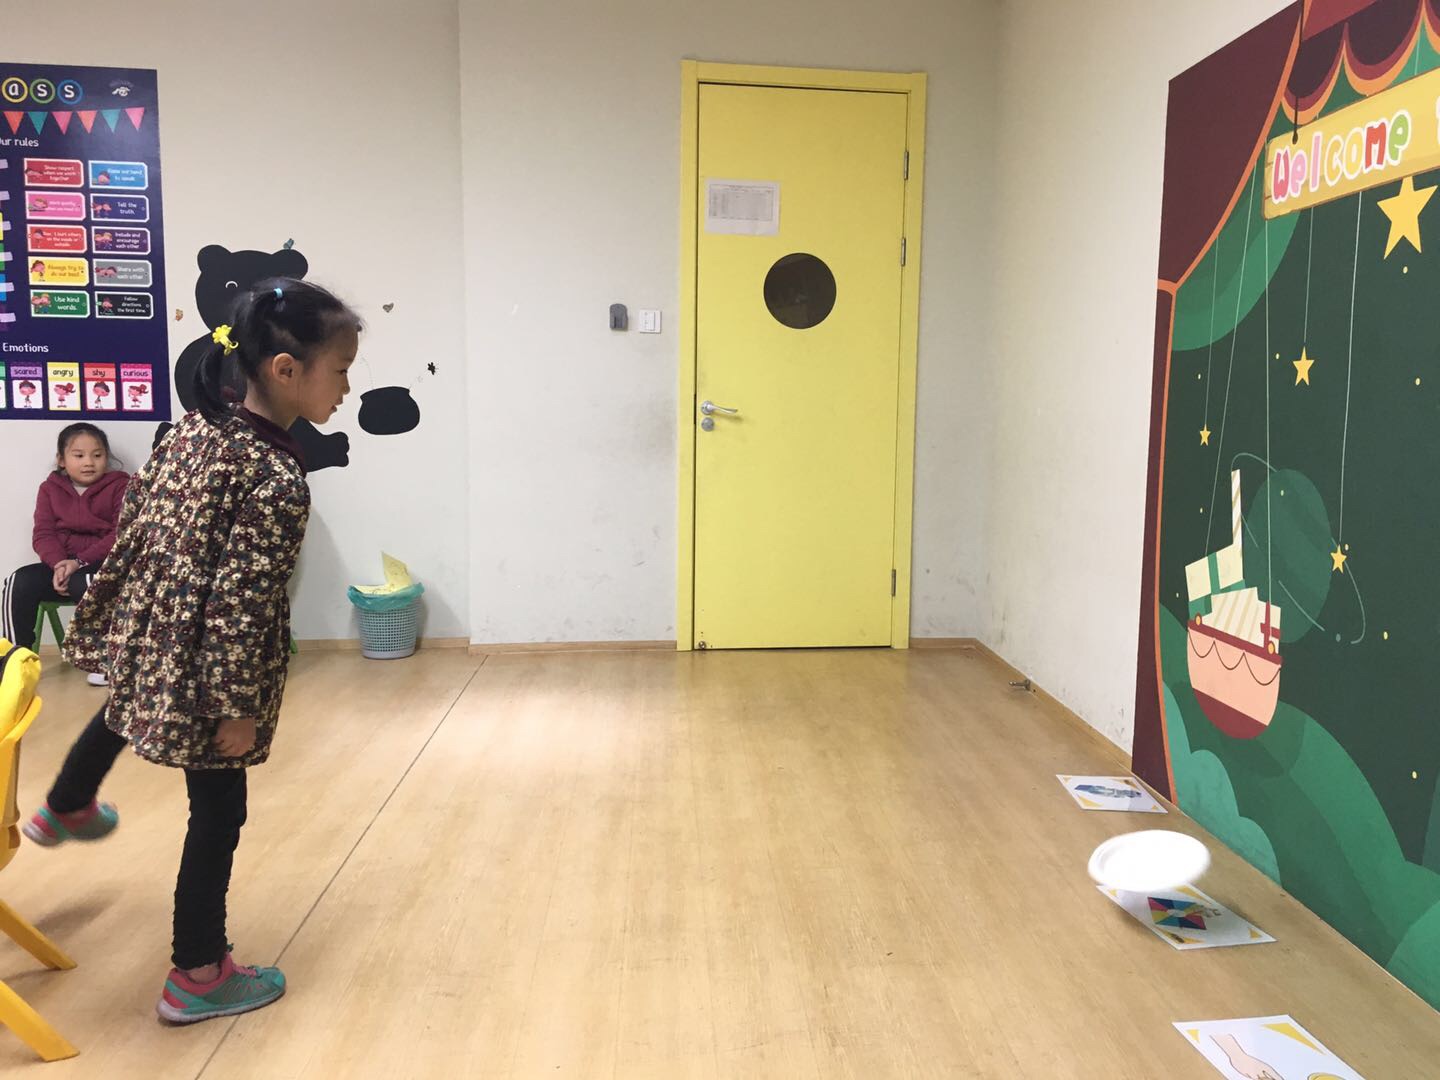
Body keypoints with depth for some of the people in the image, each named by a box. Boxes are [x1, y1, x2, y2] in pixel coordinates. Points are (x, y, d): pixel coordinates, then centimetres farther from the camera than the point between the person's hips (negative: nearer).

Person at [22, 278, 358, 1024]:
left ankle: (64, 811, 68)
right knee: (218, 812, 8)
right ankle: (197, 976, 24)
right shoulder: (278, 479, -28)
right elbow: (241, 603, -27)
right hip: (200, 667, -9)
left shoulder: (196, 426, -3)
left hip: (142, 633, 9)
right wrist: (238, 706, -18)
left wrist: (108, 611, 20)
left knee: (121, 712, 40)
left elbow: (136, 518, 7)